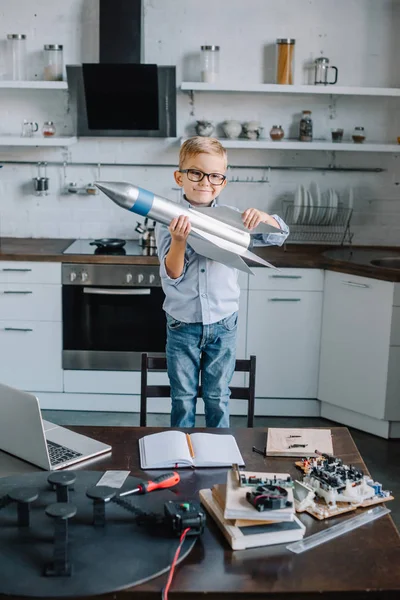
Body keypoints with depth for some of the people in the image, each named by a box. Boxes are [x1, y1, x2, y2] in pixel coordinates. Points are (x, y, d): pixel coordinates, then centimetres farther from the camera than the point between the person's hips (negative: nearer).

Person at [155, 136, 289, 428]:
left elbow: (279, 236, -3)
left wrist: (263, 217, -24)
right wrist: (178, 240, -31)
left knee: (218, 398, 15)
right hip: (183, 325, -1)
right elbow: (172, 277, -14)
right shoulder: (169, 221, -8)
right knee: (183, 399, 13)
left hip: (223, 325, 1)